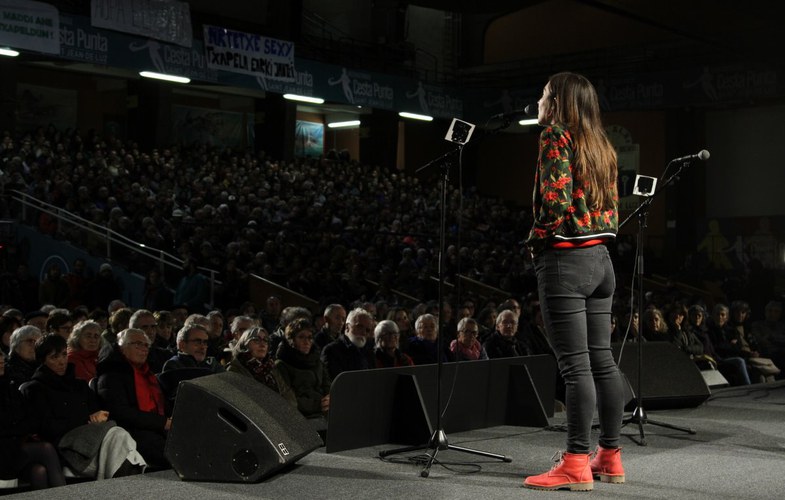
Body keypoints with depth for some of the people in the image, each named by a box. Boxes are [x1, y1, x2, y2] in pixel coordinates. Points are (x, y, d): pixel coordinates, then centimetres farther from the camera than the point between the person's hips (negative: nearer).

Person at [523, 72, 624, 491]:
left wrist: (535, 240, -5)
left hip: (564, 259, -9)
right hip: (601, 258, 9)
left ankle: (576, 464, -6)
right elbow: (612, 208, 17)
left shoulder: (556, 135, -7)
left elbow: (556, 198, -18)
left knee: (574, 363, -8)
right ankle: (610, 457, 17)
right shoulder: (600, 143, 17)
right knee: (601, 359, 11)